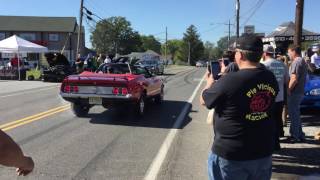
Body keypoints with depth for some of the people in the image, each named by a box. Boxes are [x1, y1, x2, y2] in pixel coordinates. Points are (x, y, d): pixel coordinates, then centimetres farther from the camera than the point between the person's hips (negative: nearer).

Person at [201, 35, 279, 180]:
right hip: (264, 152, 6)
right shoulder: (271, 78, -3)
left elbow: (203, 100, -7)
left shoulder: (229, 80, -23)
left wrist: (210, 82, 12)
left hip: (231, 155, -5)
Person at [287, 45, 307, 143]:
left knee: (293, 114, -1)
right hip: (300, 92, 10)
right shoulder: (302, 61, 16)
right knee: (296, 114, 17)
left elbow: (294, 79, -23)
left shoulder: (296, 62, -17)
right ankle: (300, 135, 25)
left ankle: (295, 136, 7)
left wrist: (288, 90, -15)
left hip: (295, 92, -10)